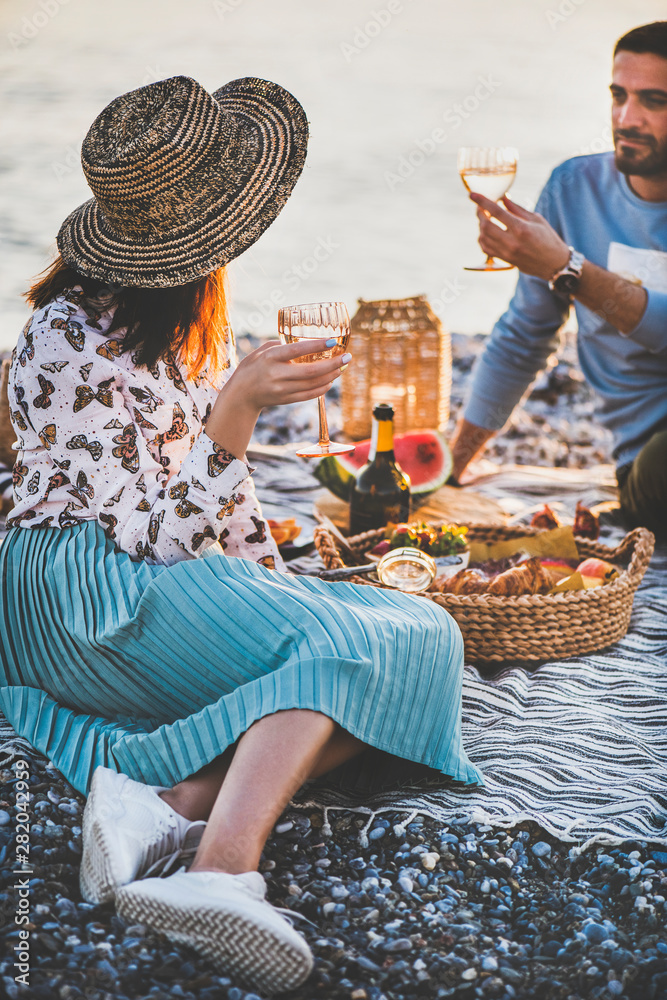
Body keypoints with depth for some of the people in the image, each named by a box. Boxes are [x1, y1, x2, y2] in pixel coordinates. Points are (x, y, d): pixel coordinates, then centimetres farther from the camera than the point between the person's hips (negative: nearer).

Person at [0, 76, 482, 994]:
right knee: (355, 645, -27)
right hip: (87, 600, -8)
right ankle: (223, 867, -45)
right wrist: (240, 406, -24)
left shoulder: (191, 318, 13)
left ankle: (172, 800, -32)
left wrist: (275, 579, 9)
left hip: (180, 581, 8)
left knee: (418, 636, -15)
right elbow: (152, 535, -17)